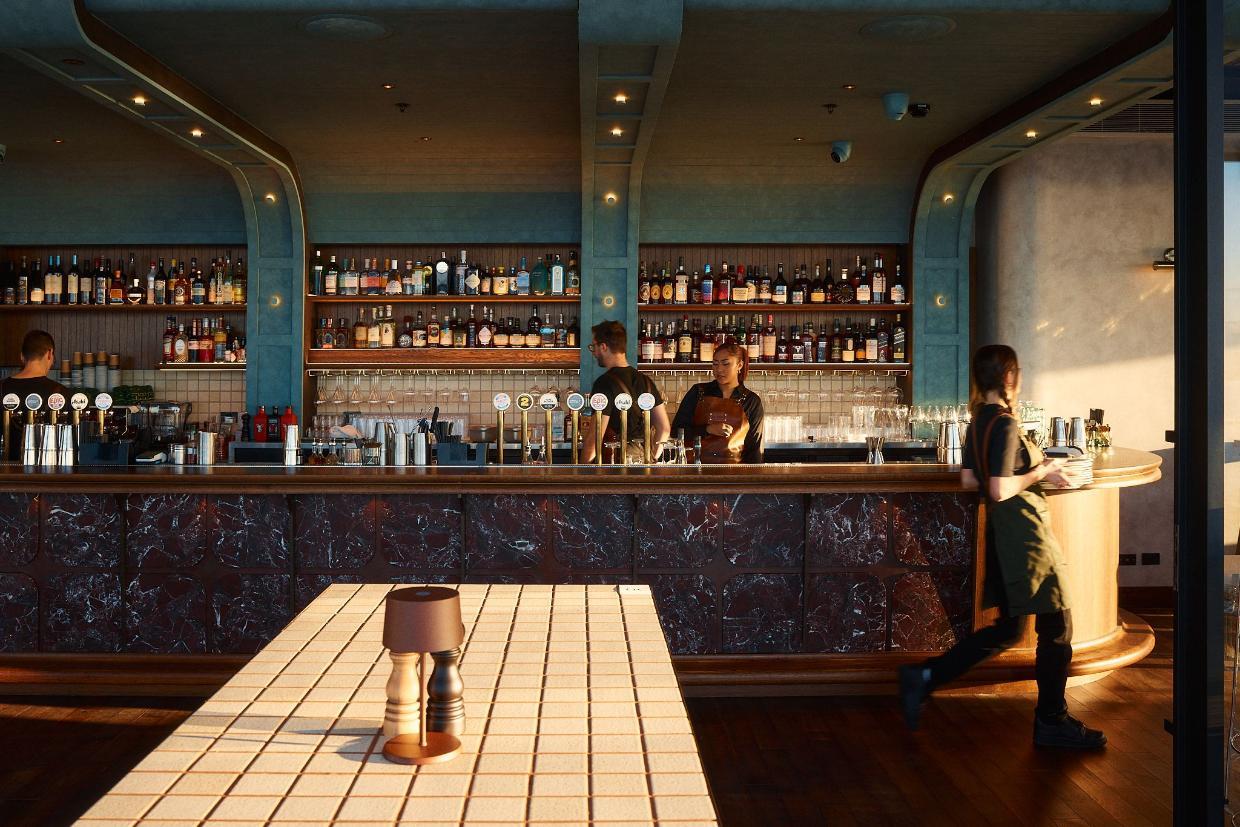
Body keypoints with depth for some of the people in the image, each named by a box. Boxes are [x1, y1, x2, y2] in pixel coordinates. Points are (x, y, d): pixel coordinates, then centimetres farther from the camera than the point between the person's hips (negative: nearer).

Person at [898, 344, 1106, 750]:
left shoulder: (979, 421, 9)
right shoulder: (1005, 424, -18)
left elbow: (968, 479, 14)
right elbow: (1001, 491, -24)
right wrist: (1039, 473, -10)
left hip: (1003, 529, 9)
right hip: (1023, 529, -9)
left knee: (1007, 629, 15)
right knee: (1057, 624, 4)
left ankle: (924, 676, 10)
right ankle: (1052, 723, 16)